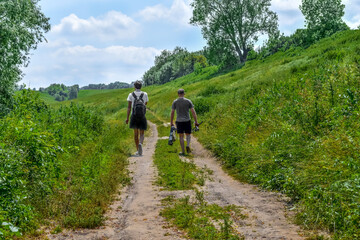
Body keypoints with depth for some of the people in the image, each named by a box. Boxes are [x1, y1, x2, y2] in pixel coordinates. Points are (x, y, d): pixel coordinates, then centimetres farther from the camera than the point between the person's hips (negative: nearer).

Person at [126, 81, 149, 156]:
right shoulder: (145, 94, 2)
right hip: (142, 117, 0)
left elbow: (129, 107, -3)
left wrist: (127, 118, -2)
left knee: (136, 133, 12)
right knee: (142, 134, 6)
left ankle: (138, 150, 14)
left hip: (134, 116, 1)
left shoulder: (131, 95, 1)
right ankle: (140, 144, -26)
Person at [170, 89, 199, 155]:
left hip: (179, 121, 0)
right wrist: (196, 122, -1)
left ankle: (183, 151, 8)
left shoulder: (175, 102, -1)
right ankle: (188, 145, -8)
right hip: (187, 121, 0)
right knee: (188, 134, 17)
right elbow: (193, 112, -5)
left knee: (181, 136, 8)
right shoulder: (188, 101, -2)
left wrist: (171, 122, 8)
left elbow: (172, 113, -1)